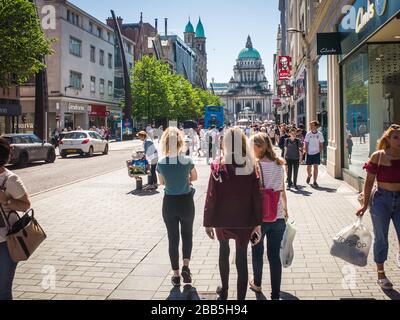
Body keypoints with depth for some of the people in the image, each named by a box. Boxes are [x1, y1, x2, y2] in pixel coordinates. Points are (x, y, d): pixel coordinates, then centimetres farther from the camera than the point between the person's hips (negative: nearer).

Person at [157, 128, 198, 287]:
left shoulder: (161, 163, -11)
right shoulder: (187, 161, -15)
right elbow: (194, 178, 4)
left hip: (169, 203, 1)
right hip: (186, 202, -1)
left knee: (173, 238, 13)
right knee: (187, 234, 20)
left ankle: (176, 275, 19)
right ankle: (186, 266, 4)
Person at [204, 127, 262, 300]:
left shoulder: (218, 166, -12)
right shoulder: (251, 166, -8)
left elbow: (211, 196, -11)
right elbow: (256, 197, -8)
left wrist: (208, 222, -3)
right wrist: (257, 222, -1)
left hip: (222, 219, 0)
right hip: (244, 220, 0)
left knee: (224, 250, 24)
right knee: (241, 257, 8)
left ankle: (224, 290, 37)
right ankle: (241, 296, 14)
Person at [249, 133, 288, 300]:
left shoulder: (254, 166, -13)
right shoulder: (279, 165, 1)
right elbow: (282, 191, 8)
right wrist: (285, 210, 23)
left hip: (258, 217, -3)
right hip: (278, 217, 3)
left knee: (257, 253, 18)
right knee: (274, 255, 8)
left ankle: (257, 284, 39)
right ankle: (275, 294, 12)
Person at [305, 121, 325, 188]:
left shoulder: (320, 134, -1)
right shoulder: (308, 134, -1)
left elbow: (321, 144, 5)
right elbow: (306, 144, 3)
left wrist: (320, 152, -1)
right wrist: (306, 152, -3)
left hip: (317, 153, -1)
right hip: (309, 153, 1)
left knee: (316, 167, -1)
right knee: (309, 167, 5)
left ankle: (315, 182, 5)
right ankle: (309, 175, 38)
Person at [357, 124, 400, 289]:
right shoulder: (378, 156, -6)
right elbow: (369, 182, -2)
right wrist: (365, 204, -3)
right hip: (382, 200, -2)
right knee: (381, 238, 10)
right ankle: (381, 274, 25)